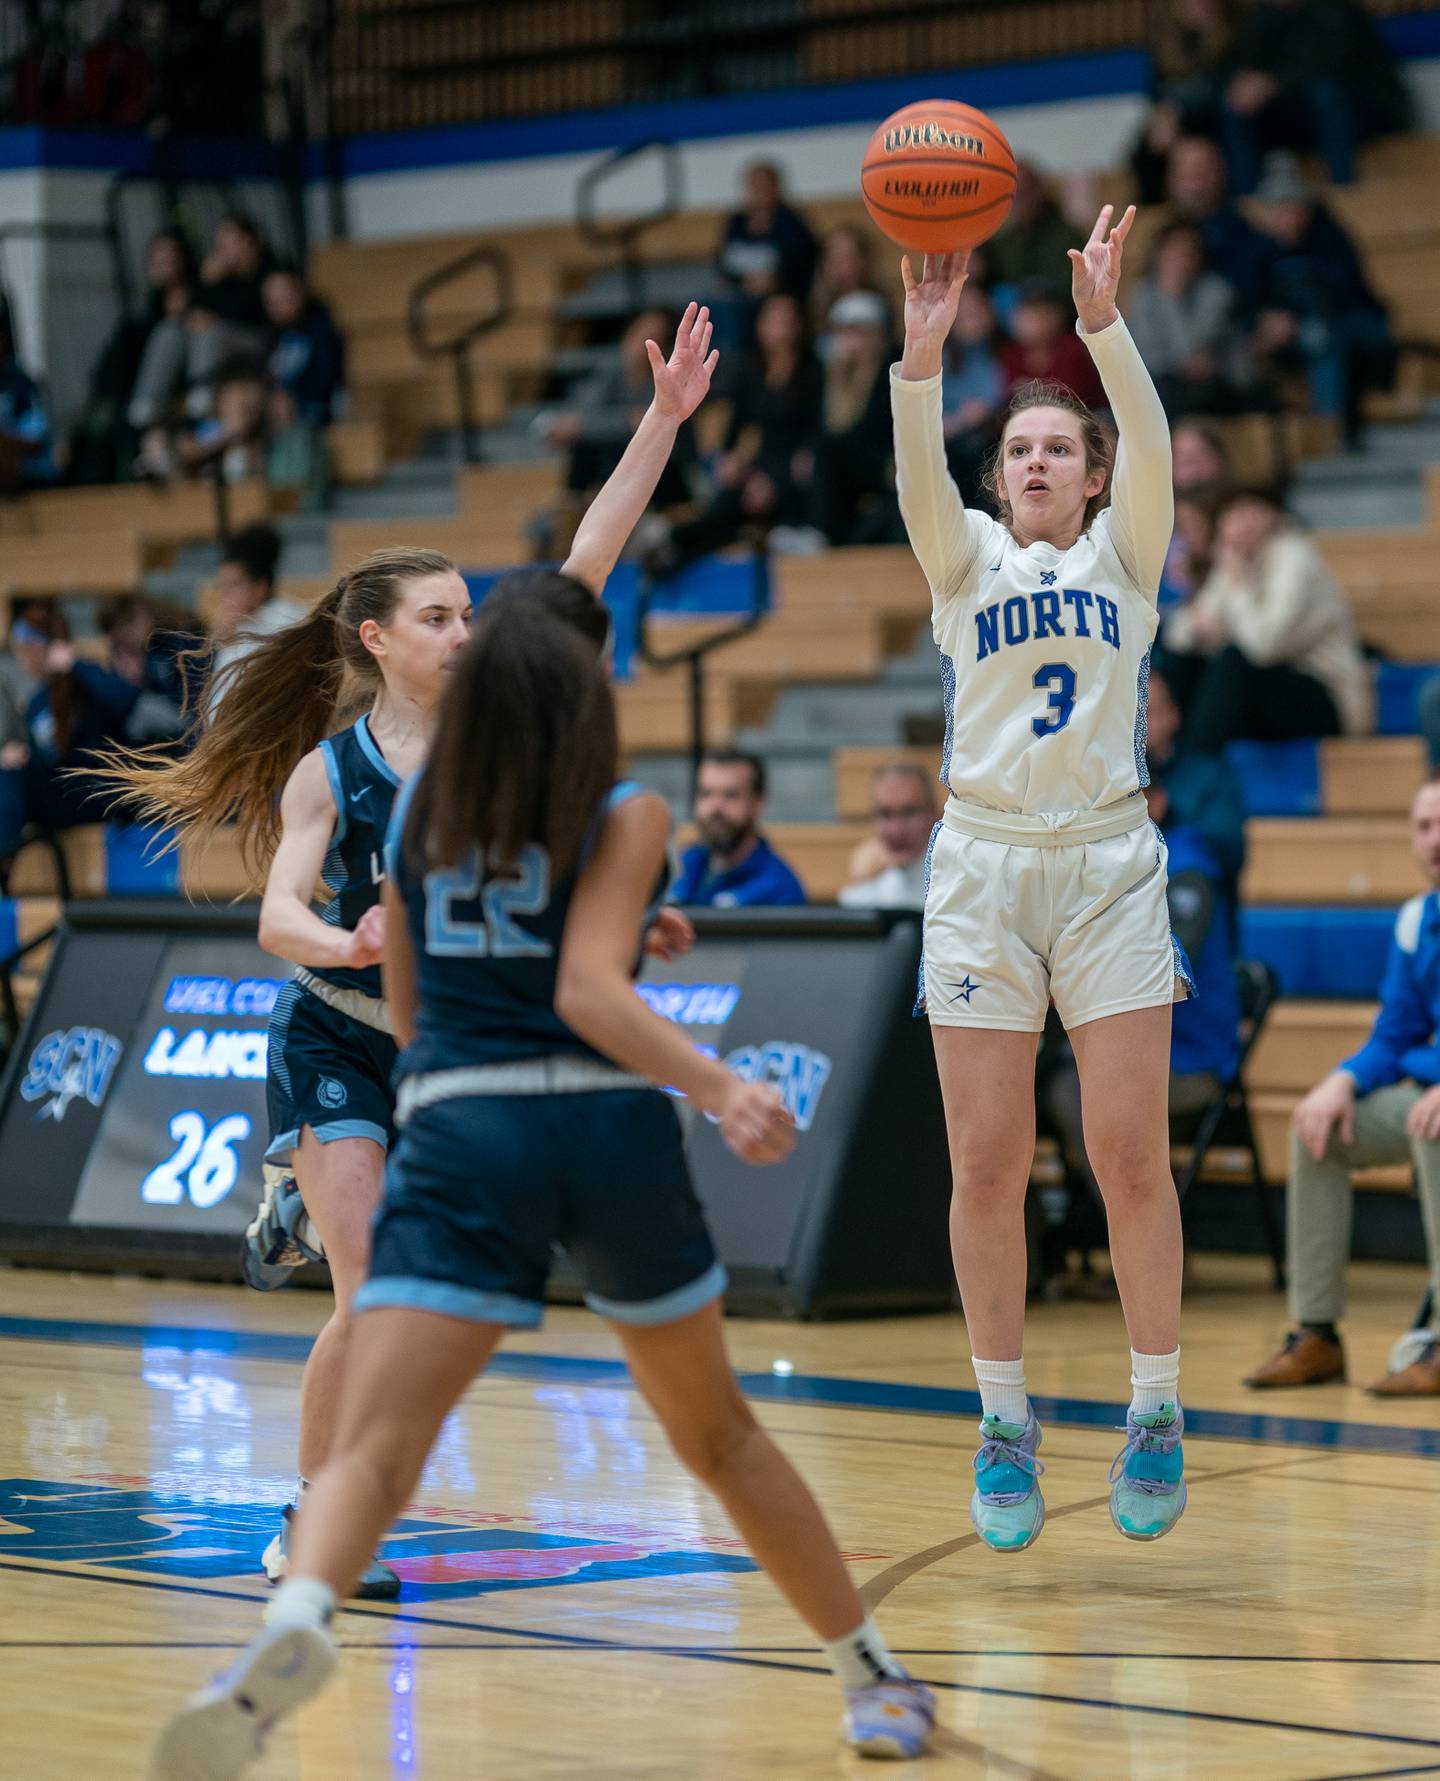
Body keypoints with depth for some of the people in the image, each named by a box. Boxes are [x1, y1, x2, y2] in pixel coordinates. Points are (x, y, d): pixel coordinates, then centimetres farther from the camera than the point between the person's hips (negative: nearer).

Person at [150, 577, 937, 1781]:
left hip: (458, 1137, 0)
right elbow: (588, 991, -13)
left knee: (374, 1449, -15)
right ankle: (873, 1676, 32)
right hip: (608, 1126, 0)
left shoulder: (417, 817, 14)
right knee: (718, 1431, 21)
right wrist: (720, 1088, -23)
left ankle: (296, 1621, -47)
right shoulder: (625, 819, 3)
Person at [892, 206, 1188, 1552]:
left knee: (1130, 1151, -6)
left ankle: (1156, 1407, 7)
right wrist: (923, 349, -27)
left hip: (1108, 861, -1)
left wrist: (1104, 325, -25)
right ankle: (1004, 1422, 8)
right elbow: (919, 477, -8)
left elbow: (1151, 450, -8)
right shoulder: (968, 558, 12)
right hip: (983, 862, 1)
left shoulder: (1123, 556, 11)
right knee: (986, 1162, -2)